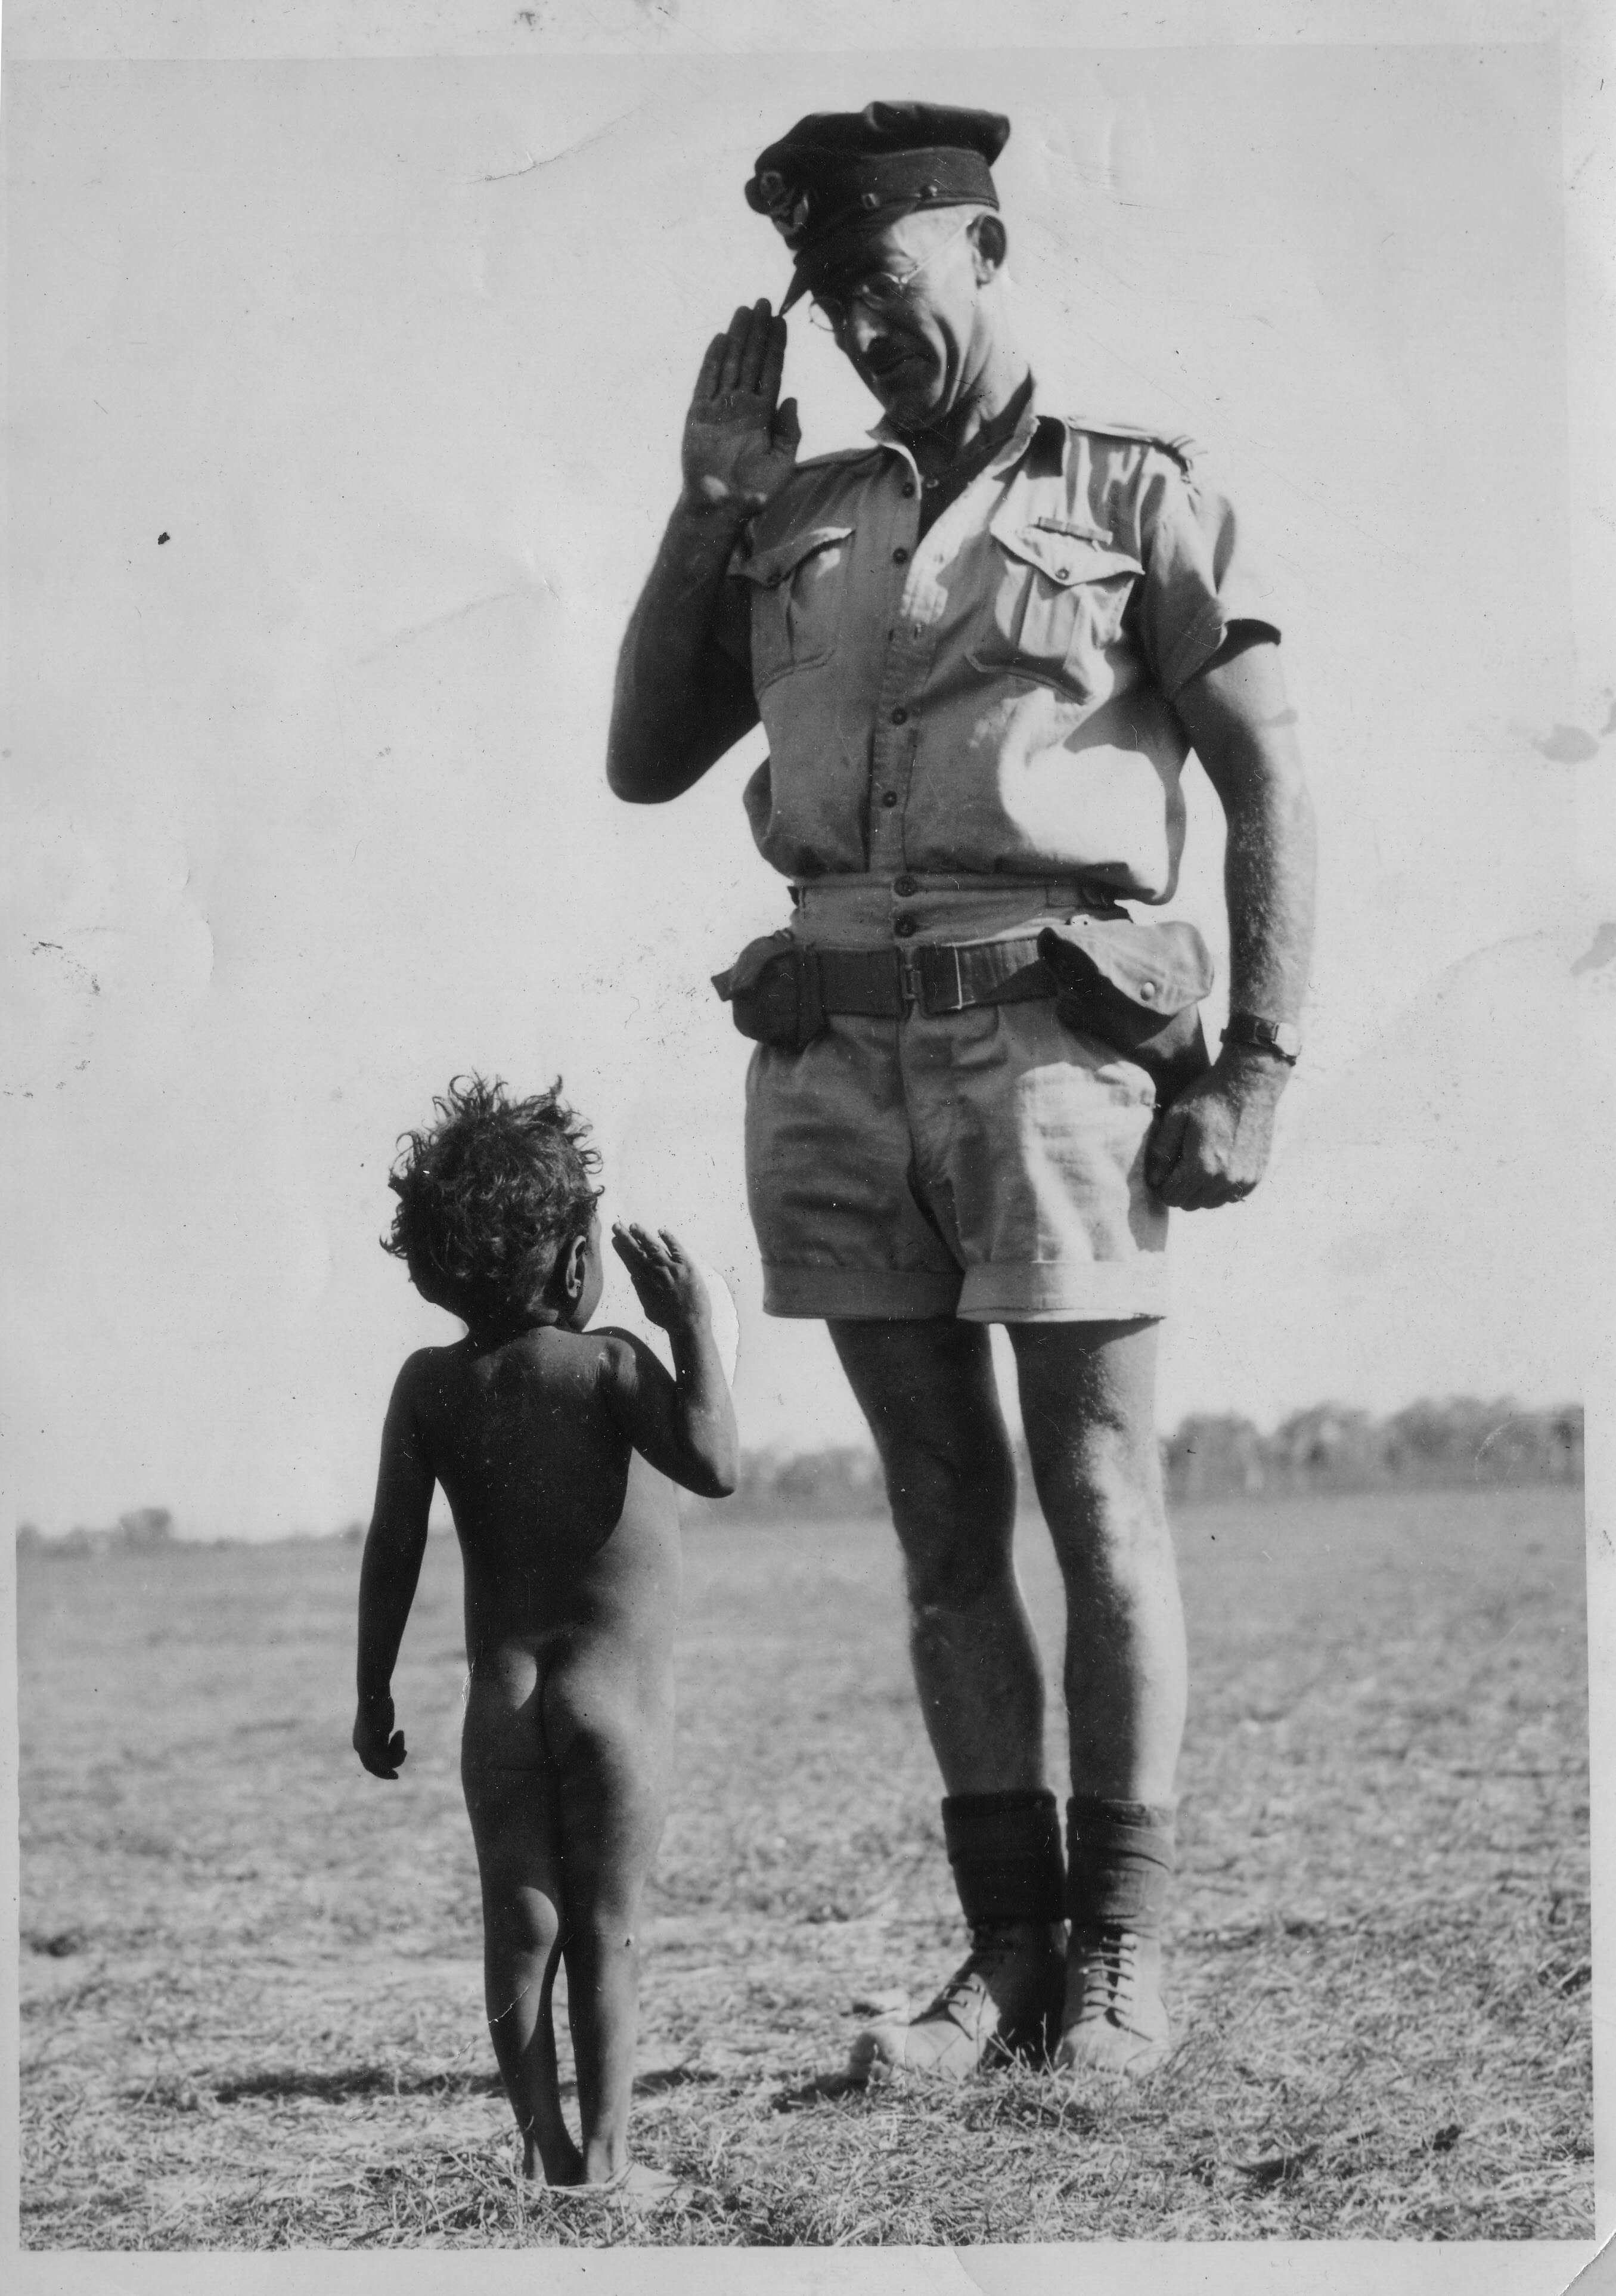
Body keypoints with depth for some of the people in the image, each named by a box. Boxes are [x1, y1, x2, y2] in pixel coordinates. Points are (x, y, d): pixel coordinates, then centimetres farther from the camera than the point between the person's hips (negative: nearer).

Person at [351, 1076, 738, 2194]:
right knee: (609, 1927, 3)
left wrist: (375, 1693, 9)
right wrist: (694, 1324, -18)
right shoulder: (607, 1366, -12)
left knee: (522, 1924, 7)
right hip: (620, 1692, -3)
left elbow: (393, 1550, 1)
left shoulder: (430, 1385, 1)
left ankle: (543, 2146, 7)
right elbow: (715, 1464, -25)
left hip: (501, 1694, 3)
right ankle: (606, 2151, 4)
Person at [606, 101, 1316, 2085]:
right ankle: (1004, 1953, 12)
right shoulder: (799, 523, 18)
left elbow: (1270, 784, 1)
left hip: (1050, 1037, -4)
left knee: (1100, 1513, -1)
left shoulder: (1134, 494, 6)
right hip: (832, 1053, 4)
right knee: (943, 1524, 6)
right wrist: (709, 498, 8)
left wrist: (1255, 1067, -8)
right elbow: (642, 765, 15)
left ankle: (1120, 1958, 6)